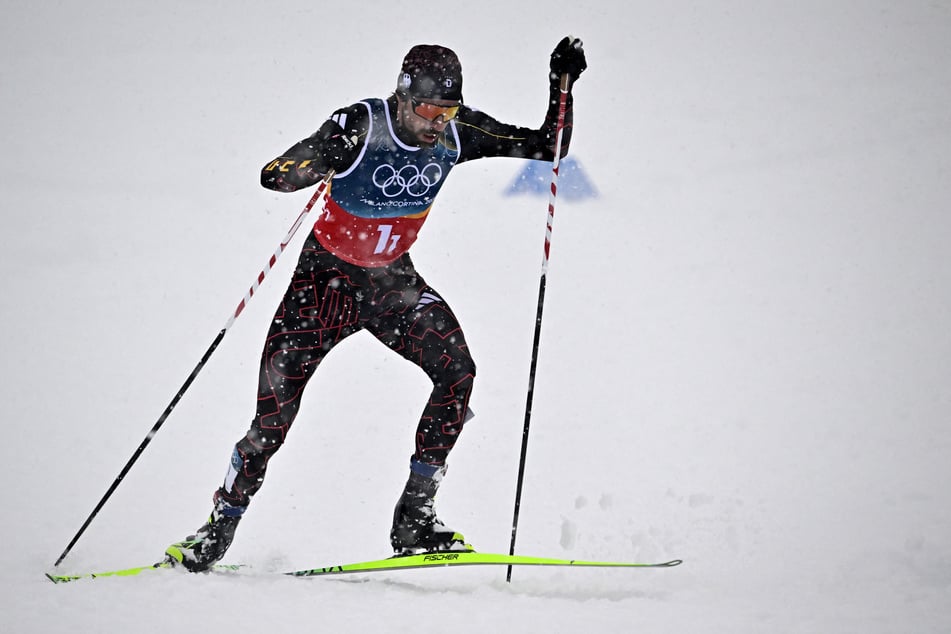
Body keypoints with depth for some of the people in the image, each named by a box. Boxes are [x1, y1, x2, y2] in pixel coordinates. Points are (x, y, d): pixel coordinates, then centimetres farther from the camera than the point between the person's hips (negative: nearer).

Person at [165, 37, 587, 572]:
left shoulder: (459, 132, -12)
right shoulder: (361, 126, -24)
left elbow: (548, 147, -4)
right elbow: (273, 176, -28)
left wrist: (562, 84, -19)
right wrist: (325, 156, -48)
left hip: (394, 278, 4)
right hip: (327, 276, -3)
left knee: (458, 371, -21)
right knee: (275, 415, -10)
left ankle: (414, 516, -12)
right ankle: (218, 532, 11)